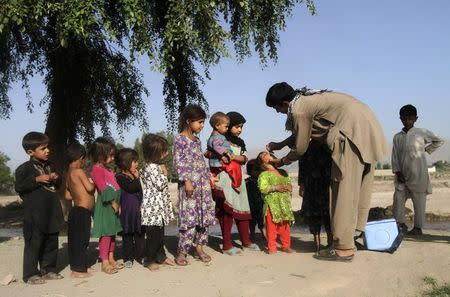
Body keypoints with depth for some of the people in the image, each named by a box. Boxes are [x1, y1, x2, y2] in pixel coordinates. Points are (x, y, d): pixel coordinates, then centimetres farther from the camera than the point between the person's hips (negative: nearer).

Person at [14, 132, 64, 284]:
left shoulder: (48, 166, 15)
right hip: (35, 214, -7)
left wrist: (55, 179, 3)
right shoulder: (25, 168, -7)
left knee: (51, 243, 12)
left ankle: (48, 269, 24)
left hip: (51, 212, 7)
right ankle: (30, 274, 7)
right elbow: (18, 186, -15)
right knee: (34, 244, -2)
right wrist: (37, 179, -20)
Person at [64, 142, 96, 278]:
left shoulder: (69, 174, 14)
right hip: (82, 211, -10)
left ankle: (83, 265, 24)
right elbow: (90, 187, -20)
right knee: (80, 240, -5)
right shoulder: (79, 171, -14)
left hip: (77, 210, 10)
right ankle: (77, 269, -1)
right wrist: (94, 183, 0)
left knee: (80, 240, 15)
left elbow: (67, 195, 18)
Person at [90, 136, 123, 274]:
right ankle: (104, 262, 0)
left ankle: (111, 259, 23)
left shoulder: (108, 169, 17)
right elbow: (103, 188, -19)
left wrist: (118, 203, 8)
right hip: (105, 205, -9)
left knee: (112, 233, 14)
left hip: (114, 204, 9)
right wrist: (113, 202, -19)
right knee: (105, 234, -5)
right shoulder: (97, 169, -12)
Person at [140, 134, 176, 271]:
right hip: (153, 207, -10)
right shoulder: (151, 167, -19)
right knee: (153, 235, -1)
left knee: (160, 233, 18)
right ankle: (151, 260, 10)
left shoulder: (156, 166, 13)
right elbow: (160, 184, -21)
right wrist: (164, 173, -12)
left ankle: (161, 256, 30)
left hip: (160, 207, 10)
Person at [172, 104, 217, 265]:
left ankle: (199, 247, 19)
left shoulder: (197, 139, 15)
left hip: (203, 183, 8)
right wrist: (186, 181, -18)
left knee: (204, 215, 8)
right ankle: (182, 251, -2)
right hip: (189, 183, -8)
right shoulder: (180, 139, -7)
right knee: (189, 216, -10)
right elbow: (178, 163, -13)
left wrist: (209, 175, 17)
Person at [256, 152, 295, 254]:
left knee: (285, 226, 8)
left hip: (285, 204, 5)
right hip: (272, 204, -5)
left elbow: (290, 185, 20)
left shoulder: (283, 172, 19)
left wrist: (288, 188, -2)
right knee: (272, 226, -5)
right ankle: (271, 247, 3)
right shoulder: (263, 175, -1)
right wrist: (275, 188, -18)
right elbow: (263, 188, -12)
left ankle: (286, 245, 19)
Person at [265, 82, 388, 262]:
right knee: (360, 186, 13)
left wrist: (281, 162, 16)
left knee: (345, 188, -7)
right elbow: (300, 134, 31)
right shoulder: (305, 98, 18)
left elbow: (300, 148, -1)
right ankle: (357, 231, 21)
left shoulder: (299, 110, -11)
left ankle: (343, 249, -5)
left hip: (353, 130, -10)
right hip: (368, 124, 10)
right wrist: (279, 144, 36)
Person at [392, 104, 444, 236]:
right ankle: (400, 224, 12)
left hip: (418, 175, -3)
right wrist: (397, 172, -4)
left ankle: (418, 227, 7)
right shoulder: (397, 137, 8)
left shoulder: (422, 133, -1)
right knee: (398, 197, 0)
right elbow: (395, 156, 5)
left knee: (419, 200, 0)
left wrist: (426, 149, 6)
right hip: (402, 175, 3)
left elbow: (439, 141, 12)